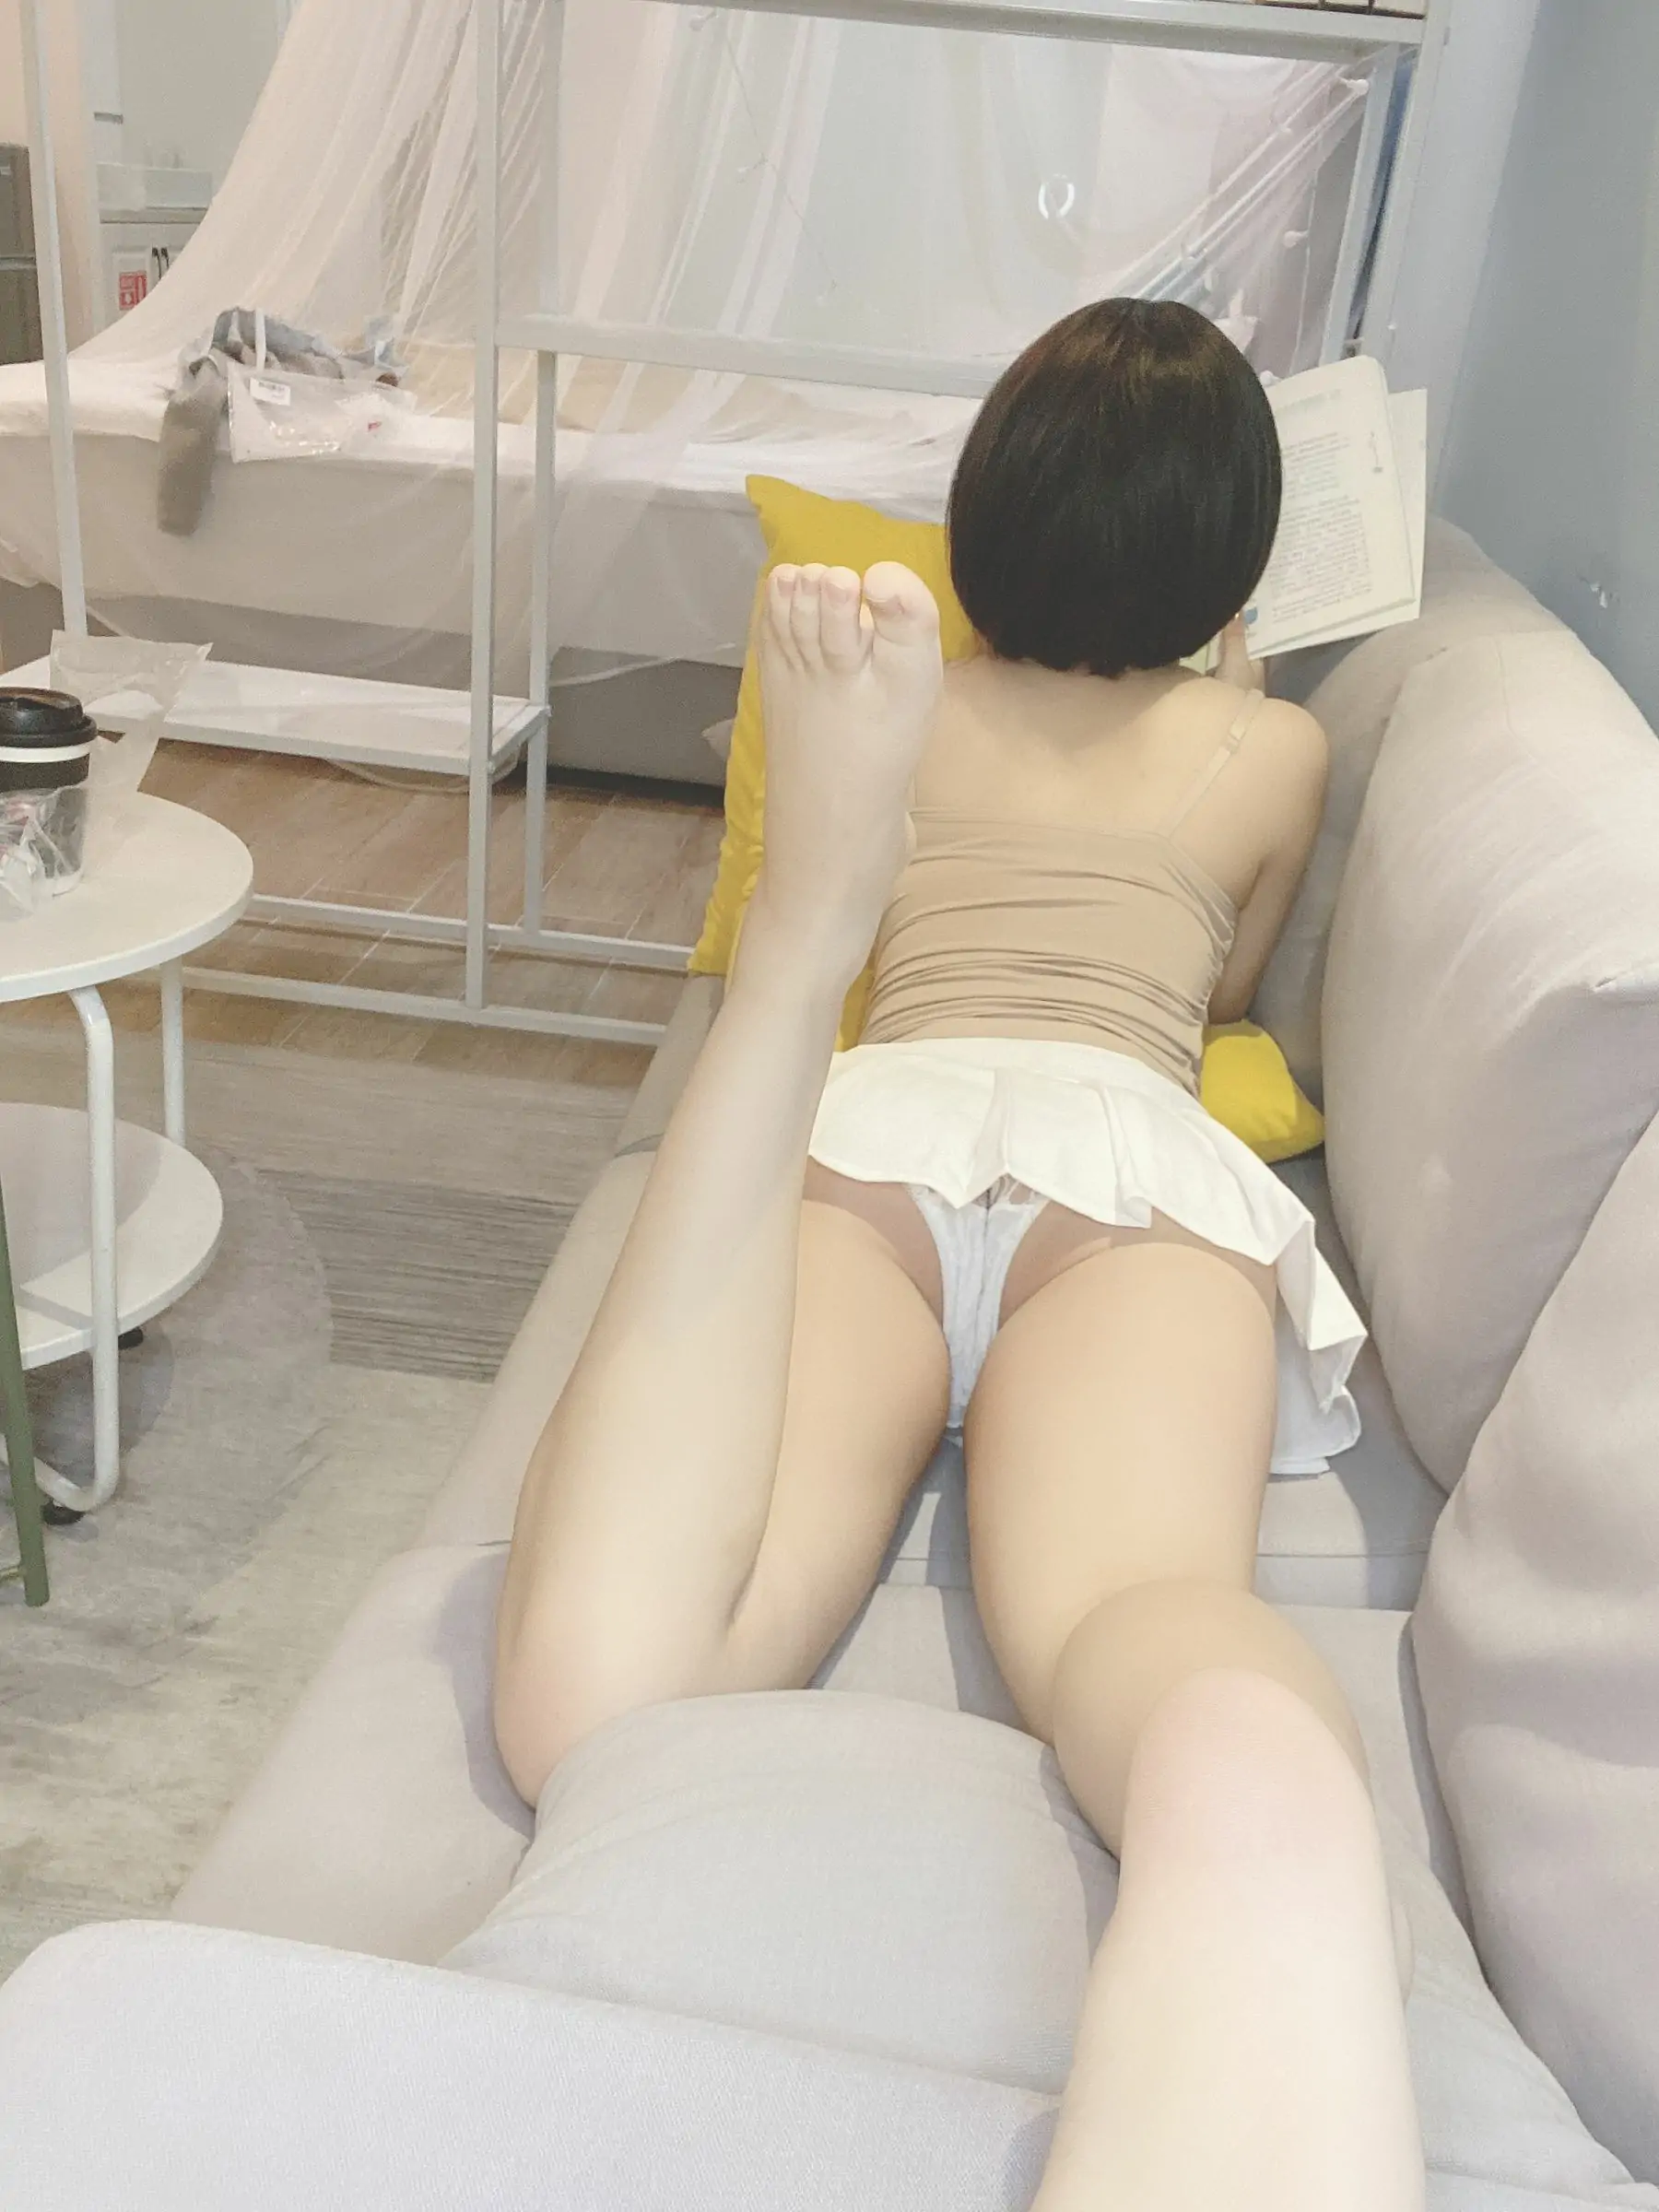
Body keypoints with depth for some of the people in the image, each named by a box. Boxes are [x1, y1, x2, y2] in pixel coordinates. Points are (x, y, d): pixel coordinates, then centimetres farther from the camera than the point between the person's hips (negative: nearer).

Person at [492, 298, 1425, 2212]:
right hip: (1145, 1154, 0)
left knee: (593, 1697, -27)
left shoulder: (898, 701, 35)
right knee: (1245, 1766, -28)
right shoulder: (1274, 751, 32)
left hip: (871, 1123, 1)